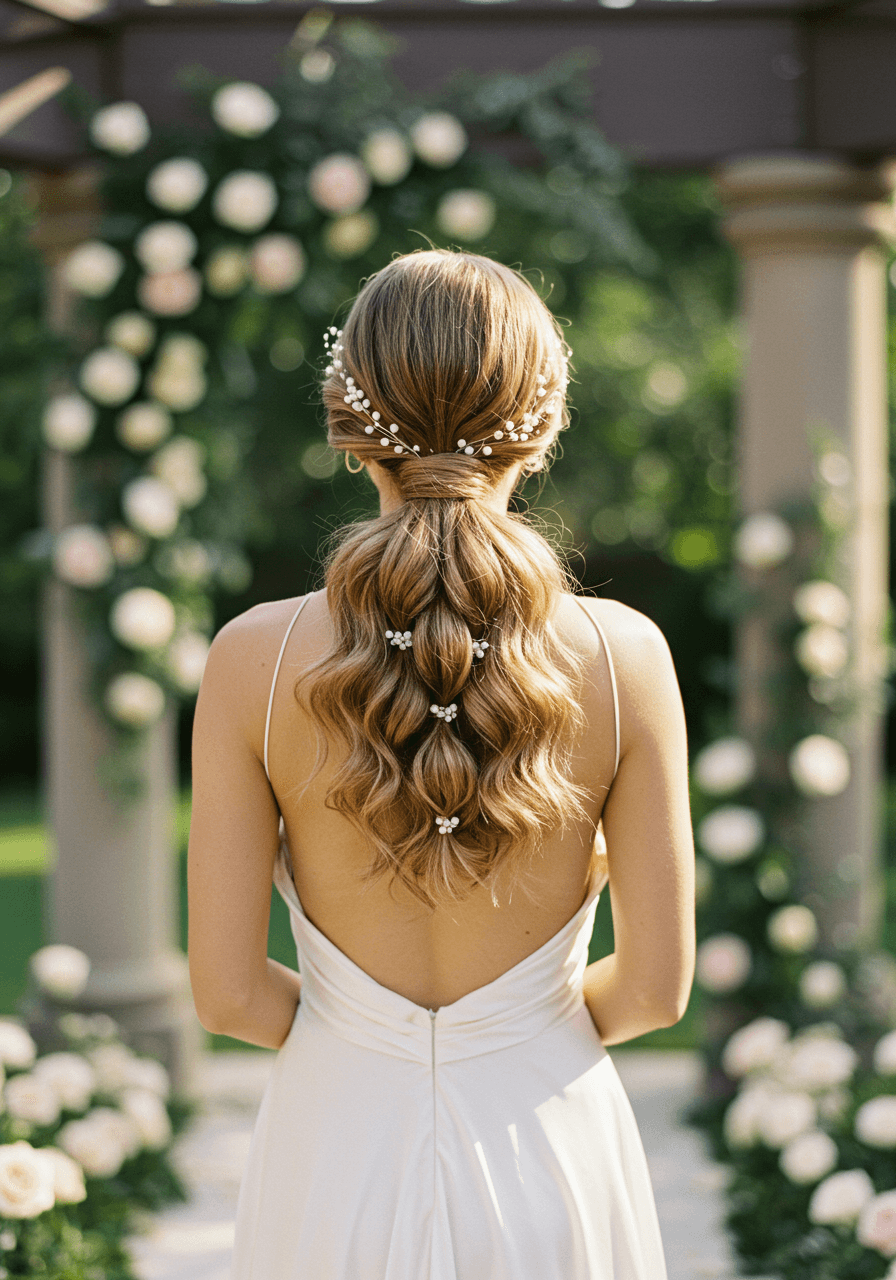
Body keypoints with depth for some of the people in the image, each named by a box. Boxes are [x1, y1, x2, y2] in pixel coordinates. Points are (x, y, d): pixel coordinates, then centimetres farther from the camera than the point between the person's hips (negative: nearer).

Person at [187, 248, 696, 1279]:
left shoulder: (254, 660, -15)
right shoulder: (624, 657, -15)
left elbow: (227, 992, -10)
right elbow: (656, 986, -9)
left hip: (340, 1147, 0)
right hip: (546, 1155, 0)